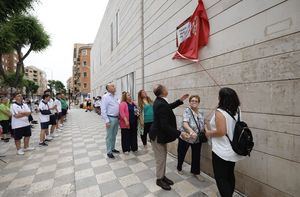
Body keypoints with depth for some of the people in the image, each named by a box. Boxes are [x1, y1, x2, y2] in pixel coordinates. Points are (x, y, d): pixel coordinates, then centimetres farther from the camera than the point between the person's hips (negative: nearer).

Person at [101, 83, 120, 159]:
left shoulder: (115, 97, 11)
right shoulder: (105, 97, -10)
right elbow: (103, 110, -15)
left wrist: (119, 117, 11)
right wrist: (106, 121, -18)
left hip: (116, 118, 7)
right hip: (110, 118, -7)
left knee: (114, 135, 18)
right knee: (109, 136, 4)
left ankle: (113, 148, 33)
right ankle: (109, 152, 17)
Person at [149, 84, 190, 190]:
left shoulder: (159, 101, -1)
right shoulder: (161, 105, -31)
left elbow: (168, 107, 18)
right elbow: (165, 125, -30)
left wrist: (180, 100, 15)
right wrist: (180, 133, -25)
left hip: (160, 133, 10)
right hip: (158, 135, -9)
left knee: (163, 157, 22)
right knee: (160, 158, 10)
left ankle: (162, 176, 40)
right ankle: (159, 179, 32)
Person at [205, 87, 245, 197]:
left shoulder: (220, 111, -20)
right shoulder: (236, 112, 3)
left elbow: (221, 131, -27)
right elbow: (231, 129, 12)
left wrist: (209, 133, -10)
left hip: (222, 152, -8)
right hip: (233, 151, 8)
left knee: (221, 178, 8)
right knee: (230, 176, 23)